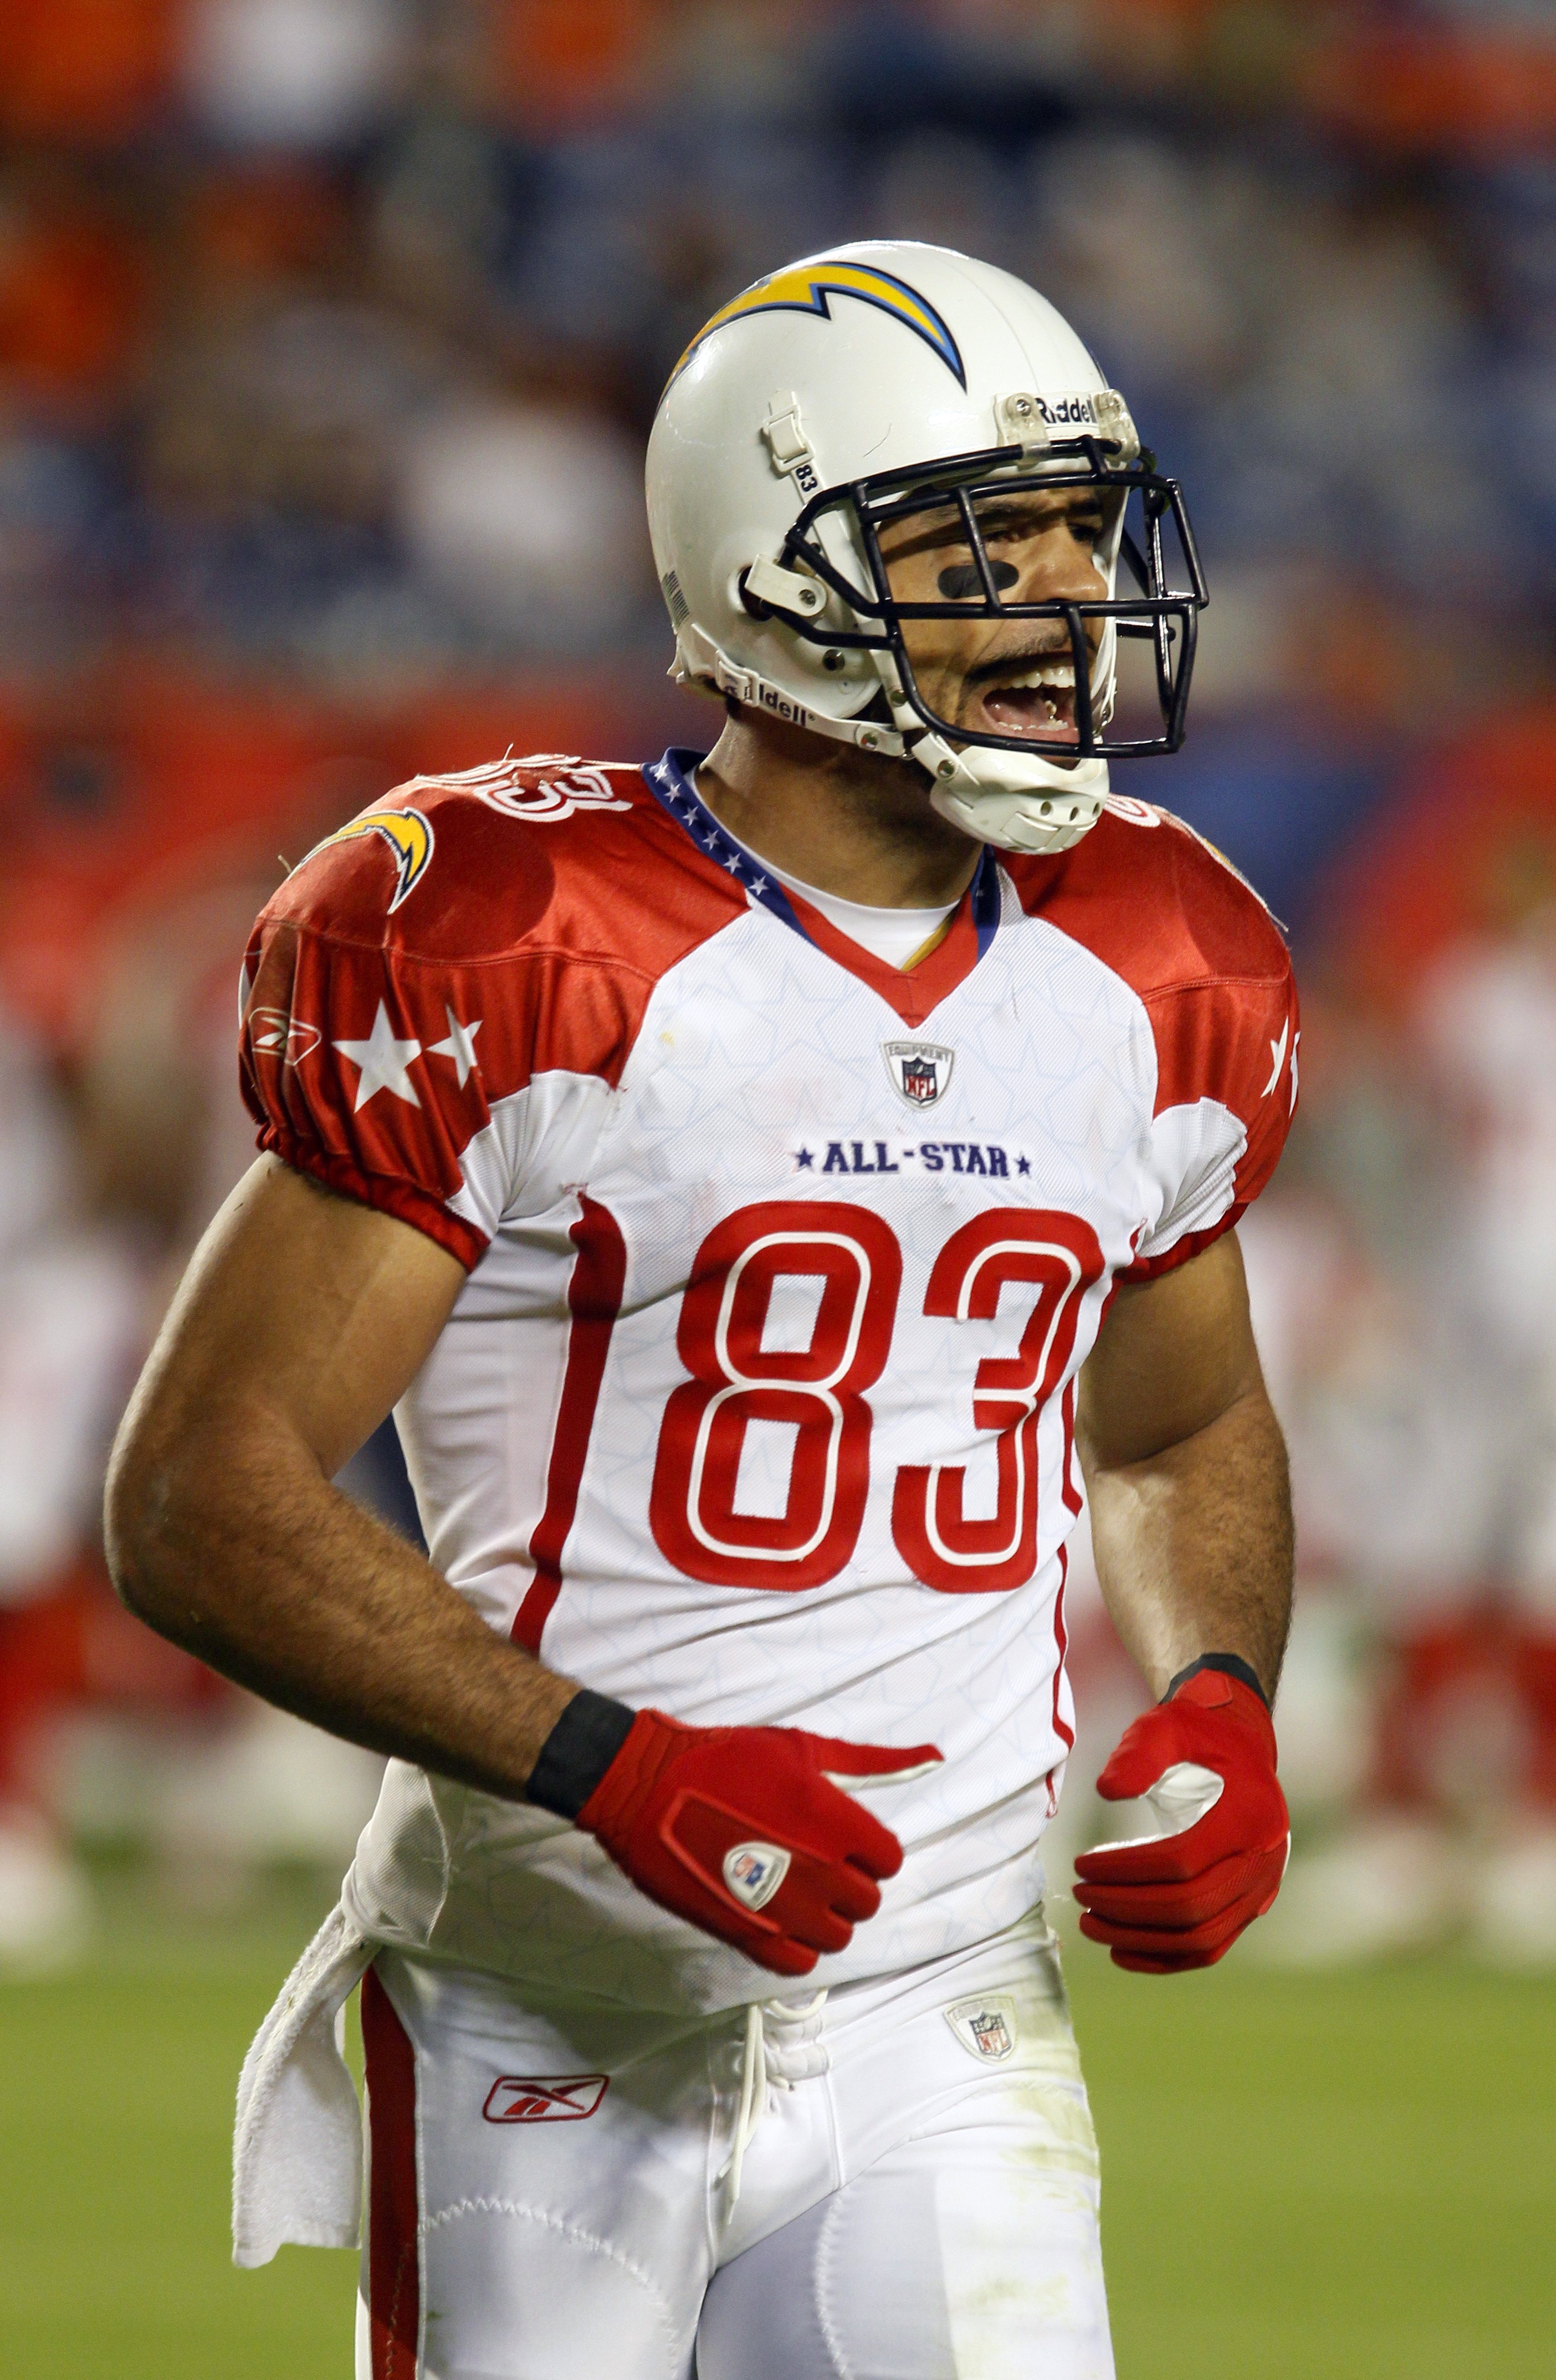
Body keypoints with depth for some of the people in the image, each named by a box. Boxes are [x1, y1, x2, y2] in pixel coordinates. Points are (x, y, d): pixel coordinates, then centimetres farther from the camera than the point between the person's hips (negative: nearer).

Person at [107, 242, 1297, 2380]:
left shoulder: (1161, 986, 7)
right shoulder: (513, 954, -11)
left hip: (939, 2040, 4)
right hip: (549, 2031, -4)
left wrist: (1215, 1704, 3)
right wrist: (615, 1768, -22)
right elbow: (198, 1497, -12)